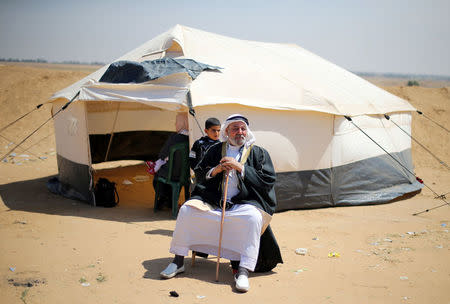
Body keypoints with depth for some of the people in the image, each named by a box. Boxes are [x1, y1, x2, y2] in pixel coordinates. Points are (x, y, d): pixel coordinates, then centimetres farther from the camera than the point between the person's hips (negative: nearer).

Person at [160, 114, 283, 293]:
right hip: (213, 201, 3)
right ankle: (178, 261, -6)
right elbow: (200, 173, 18)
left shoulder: (258, 153, 10)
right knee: (187, 210, -19)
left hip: (243, 203, -2)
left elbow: (268, 180, -1)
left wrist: (240, 167, -9)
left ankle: (243, 270, -32)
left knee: (253, 217, -36)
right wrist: (216, 170, -4)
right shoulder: (215, 150, 16)